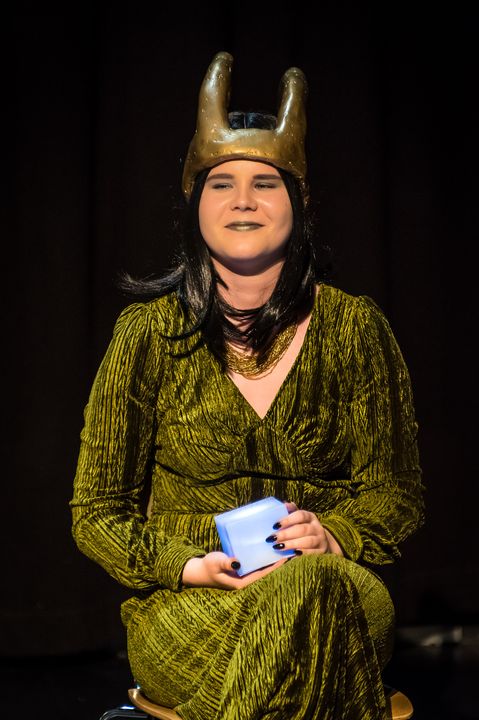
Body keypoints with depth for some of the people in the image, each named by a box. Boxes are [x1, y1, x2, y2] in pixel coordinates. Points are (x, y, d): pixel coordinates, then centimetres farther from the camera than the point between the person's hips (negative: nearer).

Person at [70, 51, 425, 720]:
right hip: (183, 604, -1)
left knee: (307, 590, -37)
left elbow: (397, 493, 8)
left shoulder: (355, 327, 4)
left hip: (334, 584, 1)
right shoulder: (150, 330, 1)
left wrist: (332, 536, -14)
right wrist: (188, 564, -15)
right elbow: (97, 513, 4)